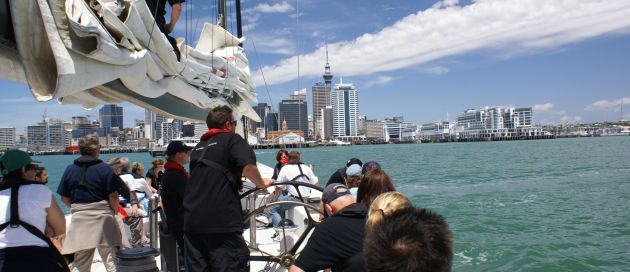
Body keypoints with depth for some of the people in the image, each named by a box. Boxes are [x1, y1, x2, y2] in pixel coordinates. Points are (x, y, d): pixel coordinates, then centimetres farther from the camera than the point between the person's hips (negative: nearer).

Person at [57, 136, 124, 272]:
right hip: (102, 216, -3)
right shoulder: (104, 168, -7)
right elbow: (113, 196, -10)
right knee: (111, 258, 4)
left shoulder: (70, 169, 5)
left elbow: (64, 198, 7)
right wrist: (114, 211, 7)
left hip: (79, 218, 3)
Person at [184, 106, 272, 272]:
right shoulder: (232, 139, 0)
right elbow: (248, 167, -18)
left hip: (192, 222, 7)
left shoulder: (198, 147, 20)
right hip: (221, 222, -7)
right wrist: (261, 183, 0)